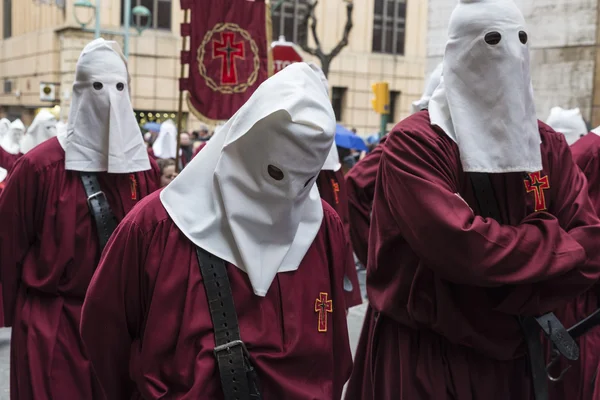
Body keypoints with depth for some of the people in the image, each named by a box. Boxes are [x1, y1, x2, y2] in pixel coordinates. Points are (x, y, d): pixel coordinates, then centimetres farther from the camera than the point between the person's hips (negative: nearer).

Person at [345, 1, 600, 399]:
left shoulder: (548, 146, 4)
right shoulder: (414, 144, -17)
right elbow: (461, 248, -28)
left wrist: (517, 294, -17)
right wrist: (557, 243, -13)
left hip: (514, 354, 6)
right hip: (423, 358, -6)